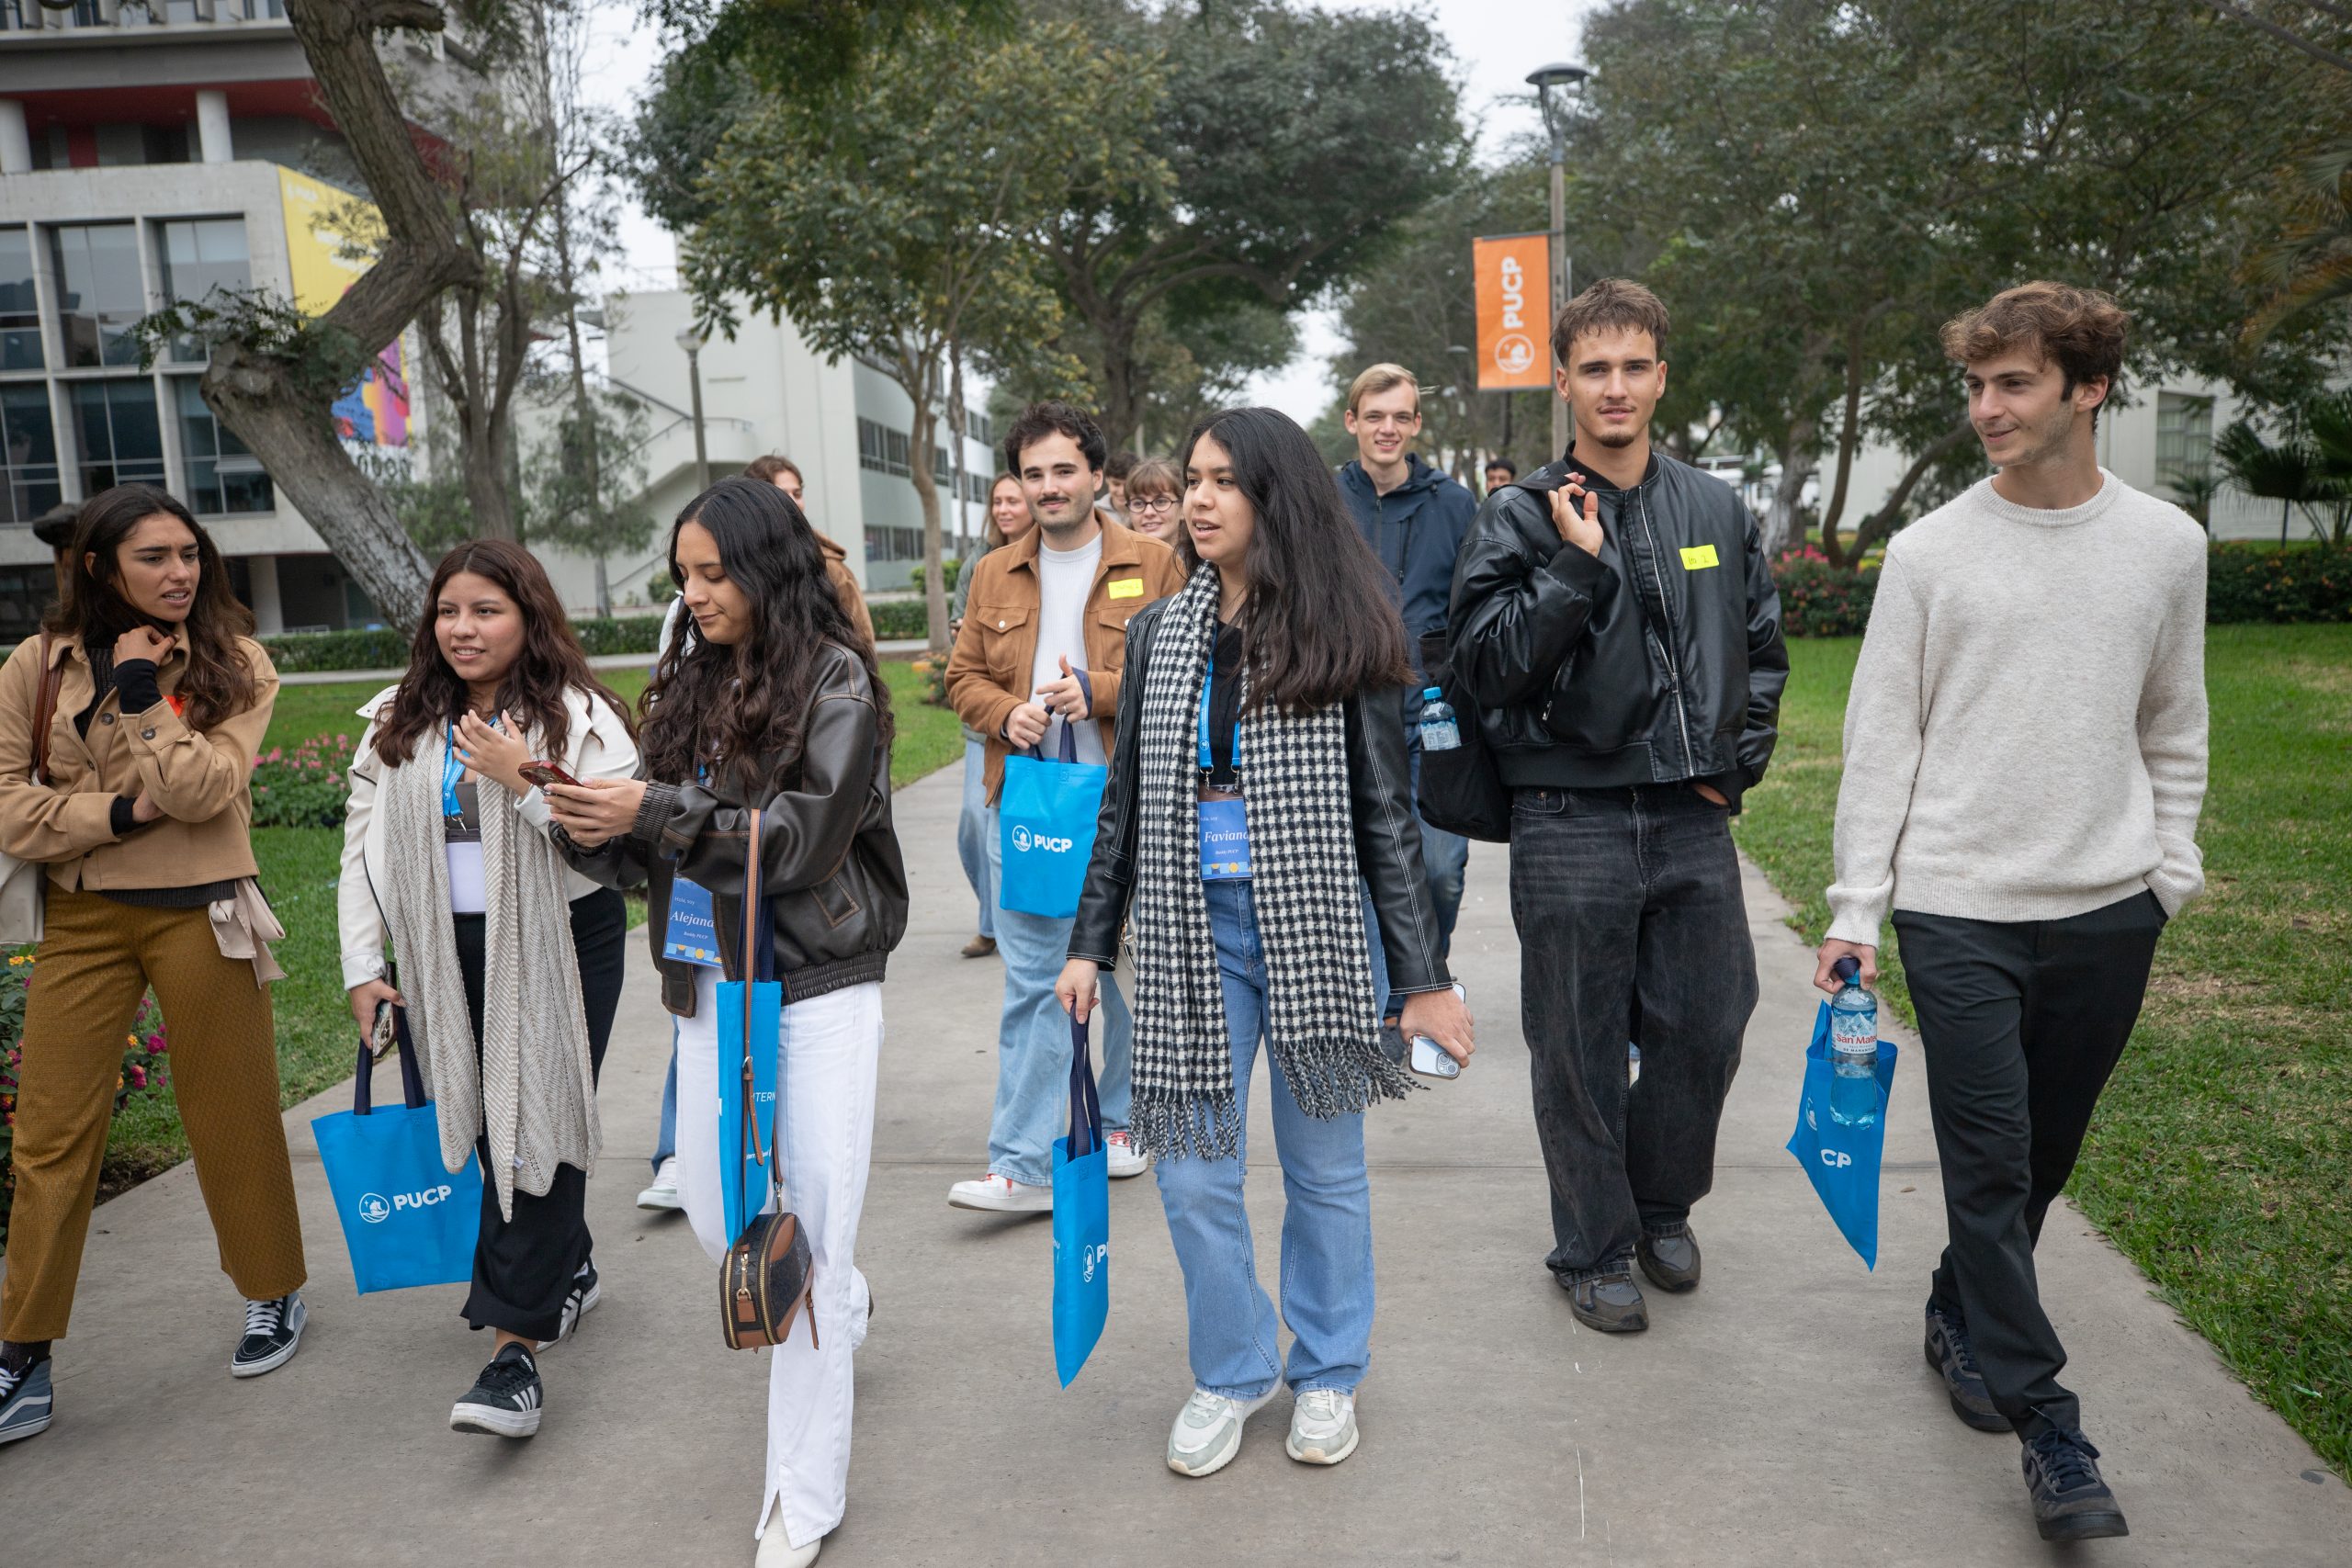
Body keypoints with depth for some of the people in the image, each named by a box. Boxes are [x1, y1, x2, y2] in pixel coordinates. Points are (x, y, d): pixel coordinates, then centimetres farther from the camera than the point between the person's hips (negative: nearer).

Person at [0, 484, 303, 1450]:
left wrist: (140, 693, -15)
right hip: (82, 921, 2)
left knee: (232, 1116, 8)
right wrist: (122, 810, -14)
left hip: (199, 915, -1)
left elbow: (206, 787, -15)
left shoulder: (233, 662, -2)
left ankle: (273, 1294, 28)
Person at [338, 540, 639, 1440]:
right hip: (447, 956, 5)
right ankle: (568, 1271, 36)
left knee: (538, 1129, -7)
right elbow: (363, 850, 11)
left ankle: (517, 1349, -5)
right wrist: (363, 968, 7)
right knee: (487, 1125, 13)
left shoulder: (579, 718, -7)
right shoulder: (396, 725, 8)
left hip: (559, 950, -5)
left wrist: (528, 786, -24)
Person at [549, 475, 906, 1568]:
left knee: (811, 1235, -1)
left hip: (820, 985, -6)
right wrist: (598, 832, -12)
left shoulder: (835, 680, -8)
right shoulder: (686, 685, 9)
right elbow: (651, 849, 10)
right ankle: (842, 1312, 46)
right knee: (717, 1222, 14)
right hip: (713, 985, 6)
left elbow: (805, 834, -17)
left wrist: (654, 810, -23)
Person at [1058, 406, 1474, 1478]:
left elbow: (1386, 814, -3)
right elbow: (1125, 801, 9)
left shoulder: (1338, 637, -4)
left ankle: (1326, 1371, 33)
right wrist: (1089, 944, 7)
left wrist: (1423, 978, -5)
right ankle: (1231, 1373, 28)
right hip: (1192, 929, 3)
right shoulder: (1159, 634, 5)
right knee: (1193, 1171, 5)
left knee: (1325, 1167, 11)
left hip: (1316, 931, -2)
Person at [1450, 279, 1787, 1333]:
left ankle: (1662, 1205, 36)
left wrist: (1738, 758, 8)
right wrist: (1577, 566, -18)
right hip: (1571, 823, -3)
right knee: (1580, 1052, 6)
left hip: (1694, 820, 4)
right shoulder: (1522, 517, -3)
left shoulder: (1719, 511, 9)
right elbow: (1486, 665, -12)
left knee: (1707, 1030, 11)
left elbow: (1761, 648, 19)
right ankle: (1593, 1247, 25)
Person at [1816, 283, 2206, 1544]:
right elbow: (1880, 739, -3)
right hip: (1959, 907, -2)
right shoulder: (1931, 552, -2)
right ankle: (2043, 1418, 11)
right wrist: (1854, 907, -6)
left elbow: (2174, 731, 14)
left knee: (2043, 1155, 13)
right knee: (1991, 1161, -1)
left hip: (2109, 914, 3)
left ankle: (1964, 1317, 36)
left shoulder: (2167, 545, 5)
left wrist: (2170, 870, 8)